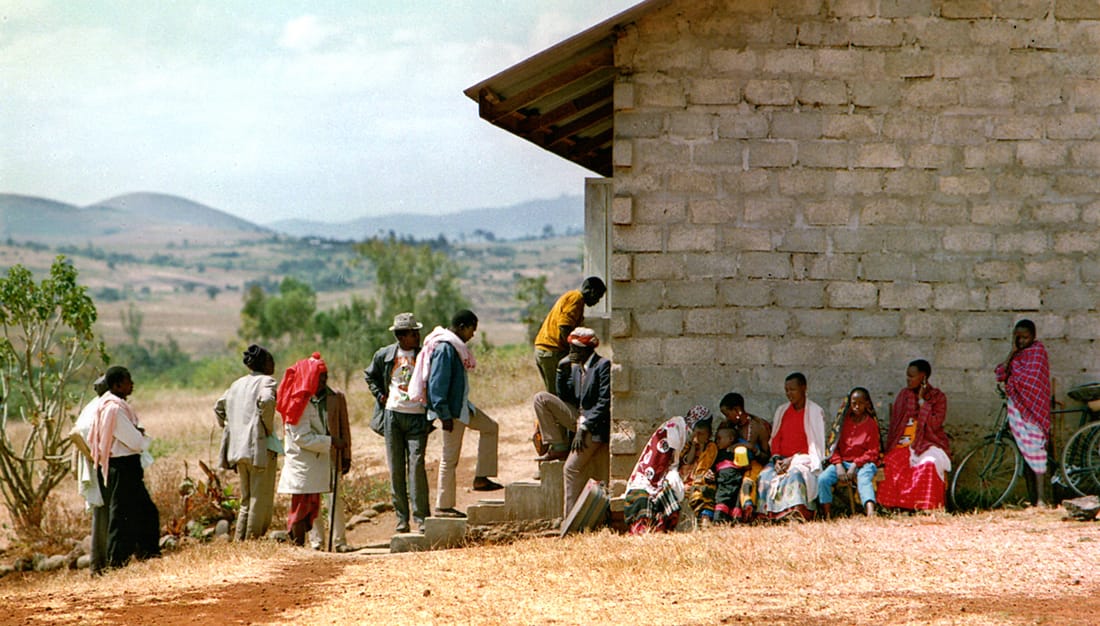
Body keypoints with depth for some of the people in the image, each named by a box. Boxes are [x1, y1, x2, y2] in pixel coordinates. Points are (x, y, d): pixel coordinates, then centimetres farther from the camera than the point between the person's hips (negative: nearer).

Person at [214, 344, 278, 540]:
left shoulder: (237, 384, 16)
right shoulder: (266, 382, -7)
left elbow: (219, 407, 23)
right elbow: (266, 401, -26)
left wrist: (229, 428, 22)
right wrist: (269, 428, -14)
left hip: (239, 448, 7)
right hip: (261, 448, -7)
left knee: (246, 500, 16)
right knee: (261, 501, -2)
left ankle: (239, 540, 14)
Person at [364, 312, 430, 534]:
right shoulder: (384, 355, 4)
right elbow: (370, 376, 21)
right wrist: (380, 395, 8)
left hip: (417, 416, -2)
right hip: (392, 415, 2)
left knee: (416, 464, -11)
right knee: (396, 468, 3)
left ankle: (421, 517, -7)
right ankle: (401, 518, 9)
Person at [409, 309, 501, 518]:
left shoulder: (454, 346, 12)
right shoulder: (445, 348, -19)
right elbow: (438, 383, -23)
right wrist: (444, 414, -24)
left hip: (461, 406, 10)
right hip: (452, 410, -10)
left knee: (490, 427, 17)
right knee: (450, 457, -3)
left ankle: (481, 477, 15)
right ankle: (444, 506, 5)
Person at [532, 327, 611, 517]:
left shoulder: (603, 365, -12)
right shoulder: (575, 367, 13)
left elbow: (604, 402, -17)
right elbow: (565, 398, 15)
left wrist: (584, 427, -20)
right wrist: (563, 372, 1)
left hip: (595, 424, -8)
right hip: (579, 417, 8)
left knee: (572, 468, -16)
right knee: (541, 398, -4)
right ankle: (559, 447, -4)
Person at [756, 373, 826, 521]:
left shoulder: (815, 411, 1)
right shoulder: (781, 411, 17)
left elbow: (816, 445, -5)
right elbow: (775, 439, 15)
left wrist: (793, 459, -14)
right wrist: (776, 459, -5)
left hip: (803, 459, -5)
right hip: (782, 459, 5)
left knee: (795, 474, -37)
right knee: (765, 475, -26)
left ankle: (795, 515, -38)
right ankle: (769, 515, -30)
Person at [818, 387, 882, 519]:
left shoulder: (871, 423, 3)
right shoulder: (843, 421, 11)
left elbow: (873, 452, -1)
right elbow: (834, 446, 9)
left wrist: (855, 465, -15)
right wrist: (838, 465, -9)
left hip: (864, 462, -3)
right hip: (842, 461, 3)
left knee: (864, 480, -38)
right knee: (822, 479, -25)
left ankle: (870, 513, -63)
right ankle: (828, 517, -22)